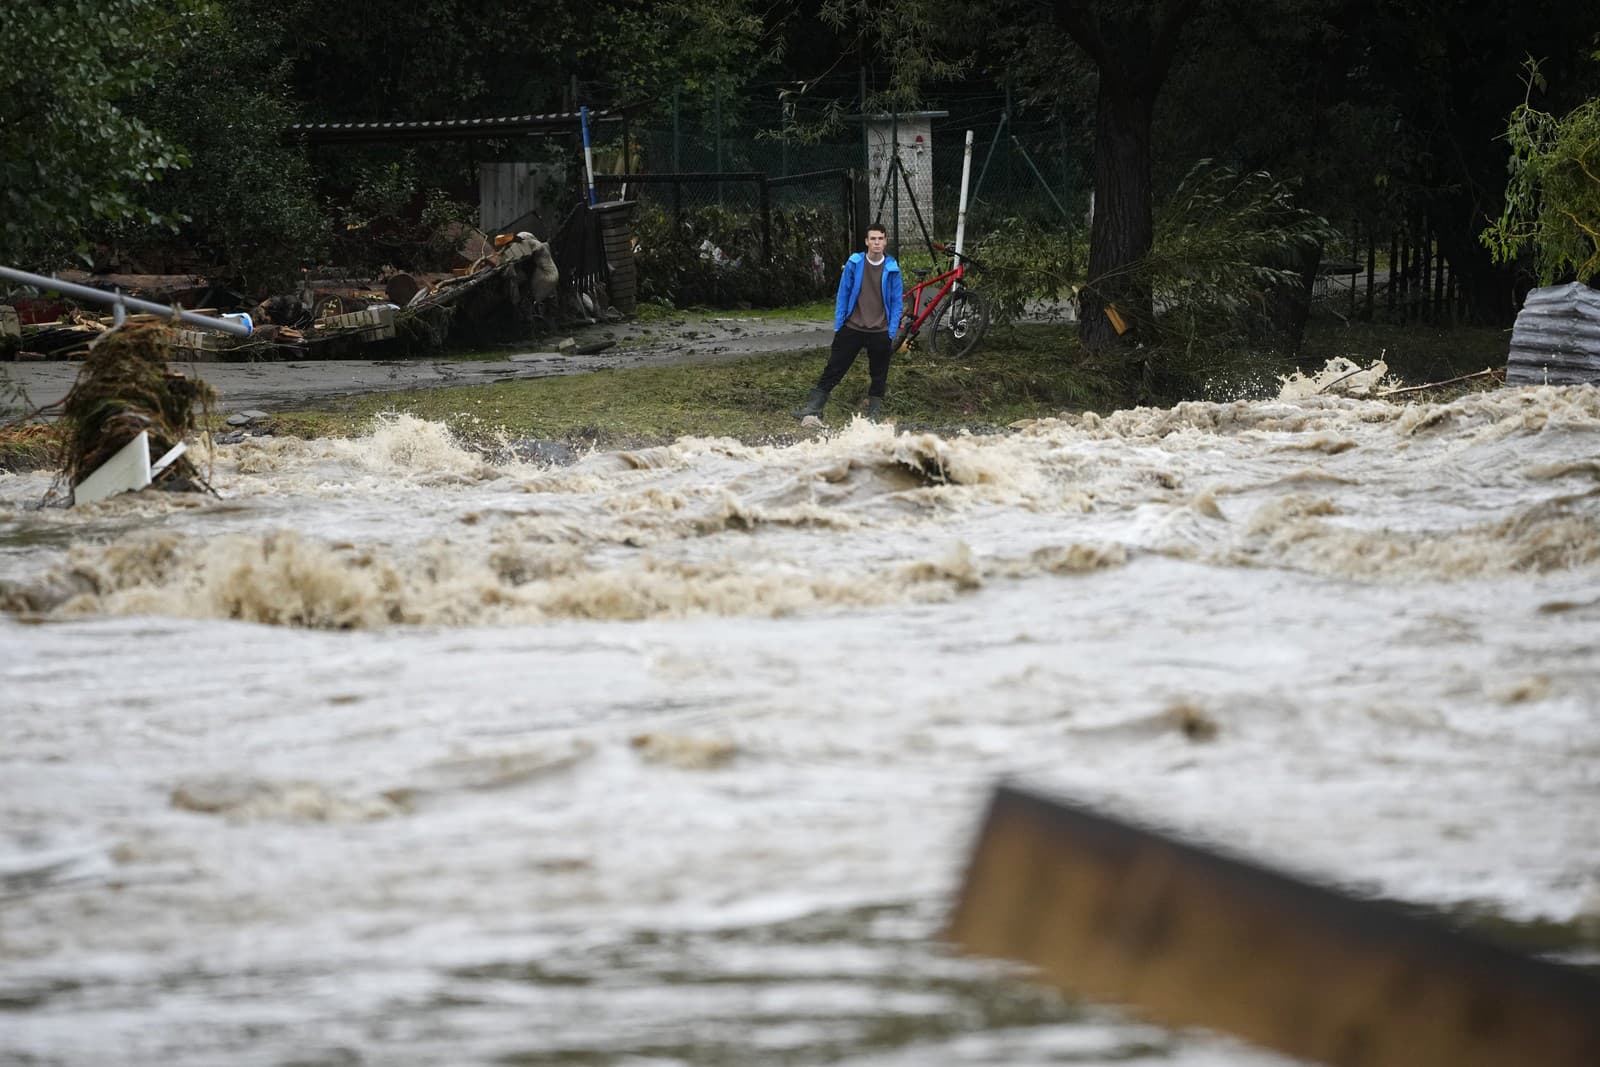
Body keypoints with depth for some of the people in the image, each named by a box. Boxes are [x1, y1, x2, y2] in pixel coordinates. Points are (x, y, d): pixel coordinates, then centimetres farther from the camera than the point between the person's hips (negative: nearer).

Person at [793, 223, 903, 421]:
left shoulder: (892, 269, -2)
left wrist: (892, 332, -3)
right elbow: (843, 295, 4)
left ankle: (874, 412, 18)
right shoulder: (854, 264, -2)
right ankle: (815, 405, 3)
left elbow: (897, 302, 3)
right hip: (852, 328, 0)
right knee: (834, 368, -1)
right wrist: (838, 326, 1)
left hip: (880, 333, 0)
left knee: (879, 375, 7)